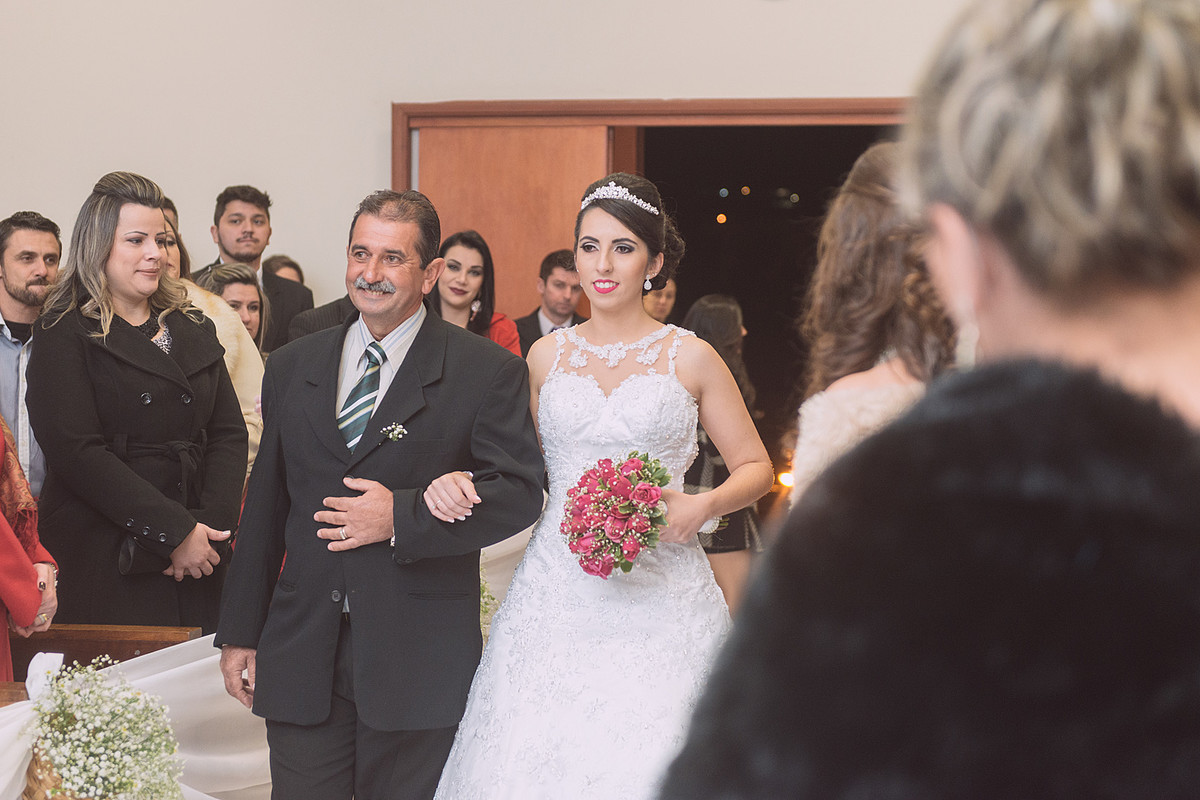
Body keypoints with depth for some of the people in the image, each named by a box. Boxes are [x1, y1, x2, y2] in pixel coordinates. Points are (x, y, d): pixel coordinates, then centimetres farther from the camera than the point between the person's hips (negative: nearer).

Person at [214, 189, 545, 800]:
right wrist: (239, 634, 13)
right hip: (301, 659, 3)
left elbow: (519, 492, -7)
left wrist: (403, 516, -17)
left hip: (417, 666, -3)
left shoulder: (488, 372, -1)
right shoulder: (291, 368, 11)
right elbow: (264, 508, 14)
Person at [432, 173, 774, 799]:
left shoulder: (689, 358, 3)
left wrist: (702, 507, -11)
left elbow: (755, 468, 8)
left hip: (660, 599, -2)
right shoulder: (547, 356, 10)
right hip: (557, 594, 2)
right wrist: (461, 482, 0)